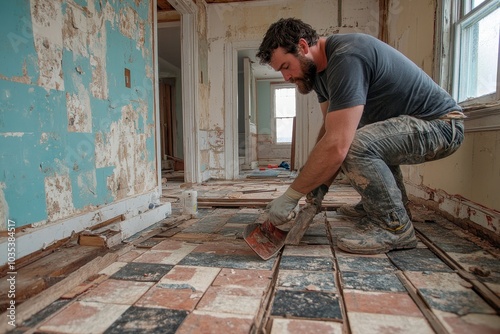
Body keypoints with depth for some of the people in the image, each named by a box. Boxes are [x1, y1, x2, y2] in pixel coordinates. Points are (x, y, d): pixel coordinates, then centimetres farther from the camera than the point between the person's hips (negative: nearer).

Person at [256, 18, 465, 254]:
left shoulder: (346, 59, -26)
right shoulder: (321, 67, 5)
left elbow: (336, 146, -33)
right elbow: (330, 128, 7)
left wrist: (290, 196, -24)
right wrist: (321, 182, -3)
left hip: (440, 124, -10)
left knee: (355, 146, -31)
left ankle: (395, 226, -9)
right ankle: (394, 203, 26)